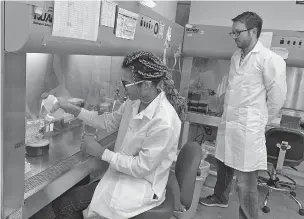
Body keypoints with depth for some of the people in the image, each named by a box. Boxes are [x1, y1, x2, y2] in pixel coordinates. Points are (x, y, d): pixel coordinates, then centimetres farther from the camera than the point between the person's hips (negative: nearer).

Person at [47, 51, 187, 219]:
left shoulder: (164, 123, -29)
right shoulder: (135, 101, -5)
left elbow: (141, 168, -23)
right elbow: (108, 122, 8)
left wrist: (102, 152, -17)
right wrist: (72, 110, 0)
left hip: (141, 186, -7)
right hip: (122, 172, 7)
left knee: (63, 204, -9)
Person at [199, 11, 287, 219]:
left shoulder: (270, 59, -13)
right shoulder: (236, 56, 11)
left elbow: (278, 96, -8)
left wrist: (261, 120, 2)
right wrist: (229, 117, 18)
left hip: (248, 128, -8)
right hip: (227, 123, 8)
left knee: (245, 182, -3)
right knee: (224, 166, 24)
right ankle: (220, 197, 48)